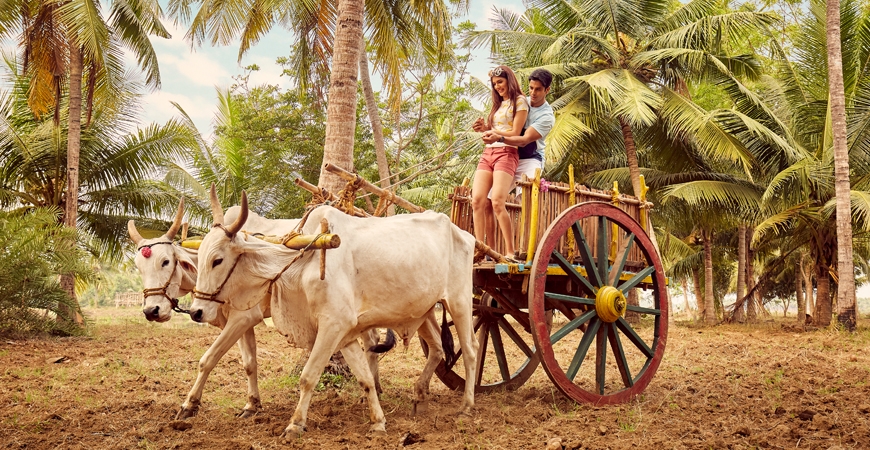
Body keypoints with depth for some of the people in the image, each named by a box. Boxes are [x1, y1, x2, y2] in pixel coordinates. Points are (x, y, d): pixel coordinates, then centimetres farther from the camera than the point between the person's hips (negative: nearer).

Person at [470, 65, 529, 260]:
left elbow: (515, 133, -5)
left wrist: (491, 130, 4)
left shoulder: (519, 102, 3)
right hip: (488, 153, 7)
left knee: (497, 202, -22)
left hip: (506, 153, -7)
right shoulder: (498, 105, 26)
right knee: (477, 200, -10)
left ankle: (510, 251, -18)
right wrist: (484, 128, 2)